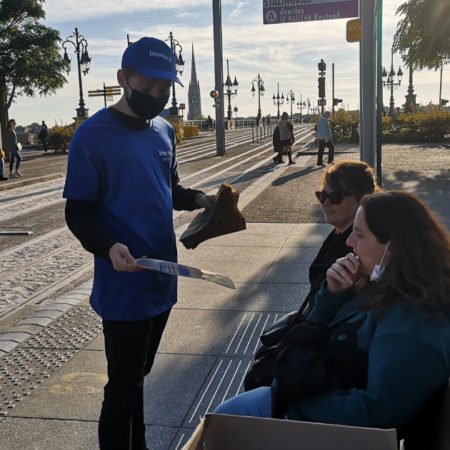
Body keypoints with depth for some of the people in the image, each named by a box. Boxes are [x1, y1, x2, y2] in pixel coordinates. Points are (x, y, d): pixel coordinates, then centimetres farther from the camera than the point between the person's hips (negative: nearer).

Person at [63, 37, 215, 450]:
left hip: (162, 277, 7)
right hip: (123, 284, -7)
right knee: (124, 385, 4)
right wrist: (109, 247, -31)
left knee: (137, 374, 21)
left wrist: (199, 199, -2)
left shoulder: (164, 131, 7)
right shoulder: (93, 135, -14)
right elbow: (78, 213, -13)